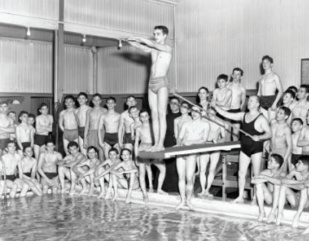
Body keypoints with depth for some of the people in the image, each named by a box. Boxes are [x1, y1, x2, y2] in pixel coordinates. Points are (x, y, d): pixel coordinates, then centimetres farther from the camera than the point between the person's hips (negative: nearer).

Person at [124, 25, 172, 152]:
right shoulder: (153, 49, 17)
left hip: (162, 82, -6)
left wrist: (137, 38, -12)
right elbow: (140, 46, 5)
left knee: (161, 114, -10)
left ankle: (161, 144, -12)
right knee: (154, 115, 2)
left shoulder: (167, 48, 1)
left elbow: (152, 44, -13)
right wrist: (128, 40, -12)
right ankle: (156, 143, 3)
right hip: (151, 83, 6)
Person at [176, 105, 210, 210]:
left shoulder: (205, 125, 8)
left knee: (189, 178, -9)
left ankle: (188, 200, 9)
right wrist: (180, 145, -9)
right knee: (181, 176, 2)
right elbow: (180, 137, 12)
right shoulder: (186, 124, 16)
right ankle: (183, 200, 13)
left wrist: (192, 142, -16)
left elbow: (204, 140, -2)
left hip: (192, 153, -3)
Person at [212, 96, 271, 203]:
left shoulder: (261, 118, -8)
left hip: (256, 148, -6)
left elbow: (269, 133, -11)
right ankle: (240, 196, 14)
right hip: (244, 148, 6)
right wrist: (215, 107, 3)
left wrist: (259, 137, -28)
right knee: (241, 173, 6)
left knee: (256, 174, 0)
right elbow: (227, 115, 10)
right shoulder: (243, 115, 10)